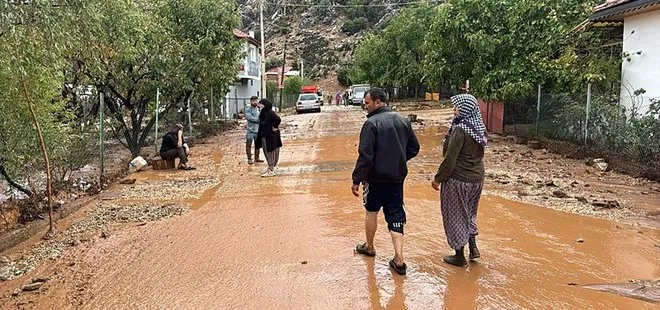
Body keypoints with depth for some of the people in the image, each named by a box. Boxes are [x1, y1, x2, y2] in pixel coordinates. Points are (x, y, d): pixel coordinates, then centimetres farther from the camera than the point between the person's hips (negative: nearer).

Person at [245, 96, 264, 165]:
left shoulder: (259, 109, 10)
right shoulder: (248, 110, -5)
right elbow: (250, 118, -19)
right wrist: (259, 119, -19)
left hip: (258, 130, 5)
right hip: (251, 130, -5)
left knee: (257, 145, 13)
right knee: (249, 145, 0)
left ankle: (257, 158, 24)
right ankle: (249, 159, 7)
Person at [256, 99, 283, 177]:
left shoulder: (270, 112, -17)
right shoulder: (263, 113, 10)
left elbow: (278, 119, -32)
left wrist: (274, 127, -19)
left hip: (271, 135, -9)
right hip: (264, 135, 9)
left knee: (271, 152, -1)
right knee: (267, 152, 15)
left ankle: (271, 171, 5)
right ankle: (270, 169, 25)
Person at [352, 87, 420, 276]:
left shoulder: (372, 123, -16)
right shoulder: (403, 121, 4)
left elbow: (365, 155, -21)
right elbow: (414, 149, 10)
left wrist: (357, 179, -16)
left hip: (376, 177, -5)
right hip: (397, 177, 5)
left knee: (371, 211, 17)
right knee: (396, 217, 7)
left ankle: (369, 247, 35)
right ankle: (399, 260, 1)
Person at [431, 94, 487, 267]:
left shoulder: (460, 130, -21)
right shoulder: (479, 129, 3)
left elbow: (450, 158, -20)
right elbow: (478, 154, 11)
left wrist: (438, 178, -11)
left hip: (458, 180, -7)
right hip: (477, 179, 8)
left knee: (455, 216, 7)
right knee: (468, 212, 25)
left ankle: (459, 256, 17)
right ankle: (473, 247, 25)